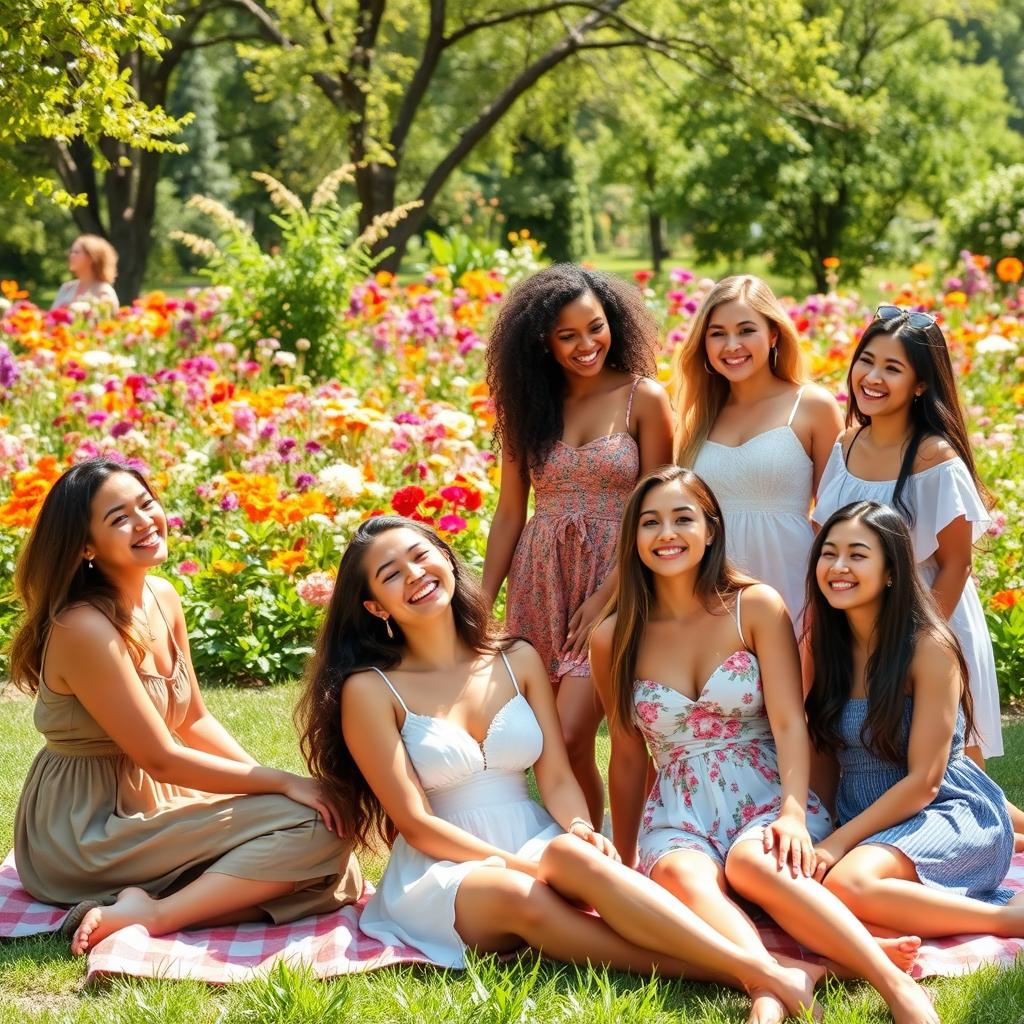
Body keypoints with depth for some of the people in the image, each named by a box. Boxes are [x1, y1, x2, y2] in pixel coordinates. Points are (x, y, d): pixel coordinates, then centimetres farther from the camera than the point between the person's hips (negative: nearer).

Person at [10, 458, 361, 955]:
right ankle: (149, 915, -19)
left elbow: (196, 720, 12)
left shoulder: (163, 597, 3)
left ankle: (148, 908, -9)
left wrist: (264, 779, -2)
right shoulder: (85, 628, -23)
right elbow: (161, 759, -20)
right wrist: (284, 782, -17)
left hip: (149, 801, 9)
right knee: (316, 825, -17)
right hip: (83, 837, -8)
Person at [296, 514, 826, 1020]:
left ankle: (759, 971, -46)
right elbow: (416, 823, -8)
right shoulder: (370, 690, -5)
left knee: (571, 853, -34)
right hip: (443, 872, -3)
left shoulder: (518, 659, 8)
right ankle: (754, 974, -42)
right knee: (519, 896, -36)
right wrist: (521, 865, -18)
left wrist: (580, 830, -19)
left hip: (536, 846, 3)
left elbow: (557, 778, 4)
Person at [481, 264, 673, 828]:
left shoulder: (643, 398, -2)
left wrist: (606, 596, -12)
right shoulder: (528, 403, 8)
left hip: (612, 581, -4)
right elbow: (509, 511, 10)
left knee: (569, 737, -13)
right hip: (540, 584, 4)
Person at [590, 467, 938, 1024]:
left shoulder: (756, 607, 2)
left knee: (751, 861, -37)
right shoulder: (613, 639, 8)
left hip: (767, 803, -2)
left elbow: (789, 723, -6)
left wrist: (793, 815, -22)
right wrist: (624, 865, 20)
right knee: (684, 876, -35)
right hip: (678, 819, 2)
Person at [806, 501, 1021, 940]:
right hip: (866, 822, 6)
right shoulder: (823, 645, 4)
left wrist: (839, 842, -19)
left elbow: (924, 780, -14)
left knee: (847, 882, -36)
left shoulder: (928, 647, -13)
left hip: (948, 813, -6)